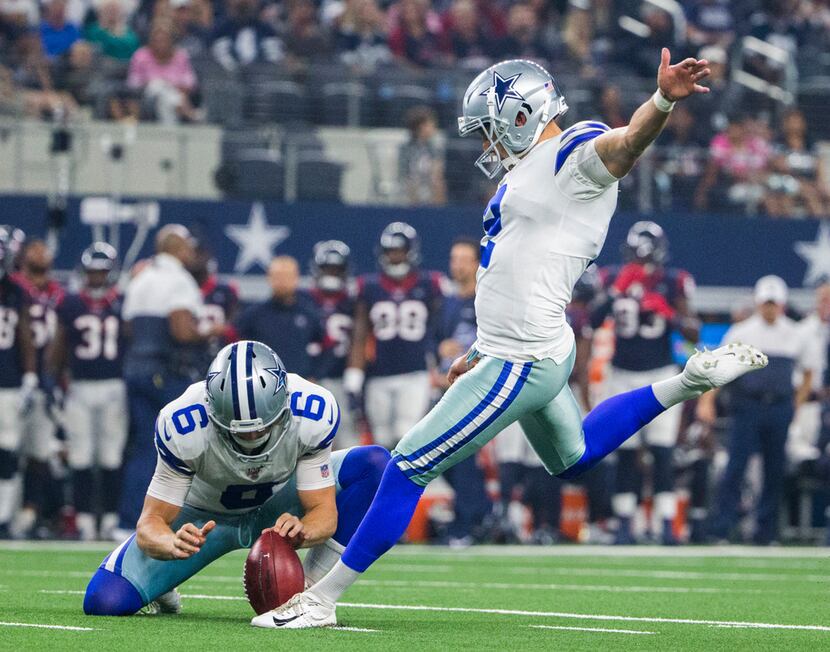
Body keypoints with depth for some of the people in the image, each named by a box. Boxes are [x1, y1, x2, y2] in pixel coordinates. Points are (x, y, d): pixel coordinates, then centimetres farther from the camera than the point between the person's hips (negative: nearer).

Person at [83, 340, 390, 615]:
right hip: (204, 518, -2)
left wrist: (302, 531, -49)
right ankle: (160, 590, 18)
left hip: (276, 508, 2)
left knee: (375, 463, -23)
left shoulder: (312, 412, -31)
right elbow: (151, 524, -30)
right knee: (104, 601, -20)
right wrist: (174, 544, -55)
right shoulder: (184, 427, -35)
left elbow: (324, 512, -25)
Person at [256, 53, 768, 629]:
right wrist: (480, 353, 26)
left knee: (409, 468, -6)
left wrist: (664, 100, -56)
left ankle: (322, 600, 1)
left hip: (522, 364, -11)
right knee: (573, 459, 33)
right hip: (526, 351, 11)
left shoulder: (578, 156, -13)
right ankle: (688, 383, 30)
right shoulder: (532, 171, 16)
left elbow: (628, 142, -35)